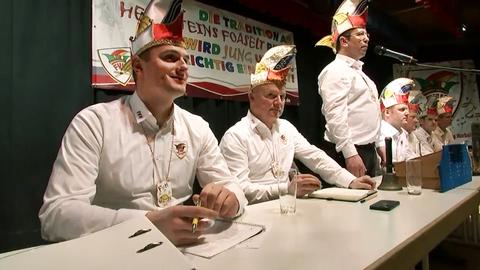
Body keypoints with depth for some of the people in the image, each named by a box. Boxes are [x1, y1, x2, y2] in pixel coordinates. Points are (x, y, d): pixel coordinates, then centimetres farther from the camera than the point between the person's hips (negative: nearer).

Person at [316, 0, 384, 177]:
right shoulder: (335, 71, -12)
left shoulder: (358, 71, 19)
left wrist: (378, 145, 20)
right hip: (349, 152, -9)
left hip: (368, 150, 10)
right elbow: (335, 116, -21)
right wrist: (350, 154, -25)